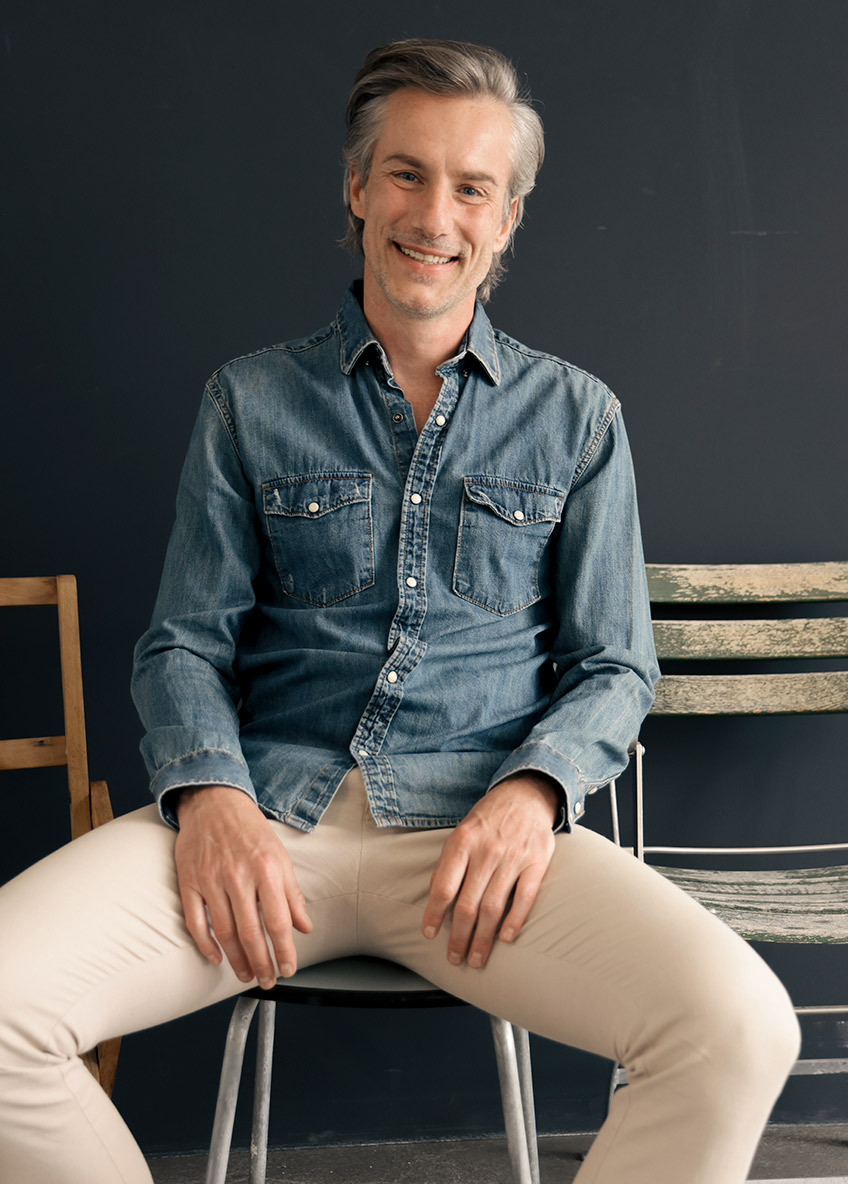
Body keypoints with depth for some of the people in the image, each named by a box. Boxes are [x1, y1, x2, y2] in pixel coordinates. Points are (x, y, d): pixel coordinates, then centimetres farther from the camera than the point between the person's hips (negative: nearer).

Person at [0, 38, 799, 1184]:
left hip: (483, 827, 0)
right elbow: (183, 644, 11)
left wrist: (531, 791, -10)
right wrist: (212, 793, -11)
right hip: (265, 812, 1)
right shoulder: (250, 401, 13)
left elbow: (613, 663, 12)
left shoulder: (576, 417, 13)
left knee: (741, 1028, -28)